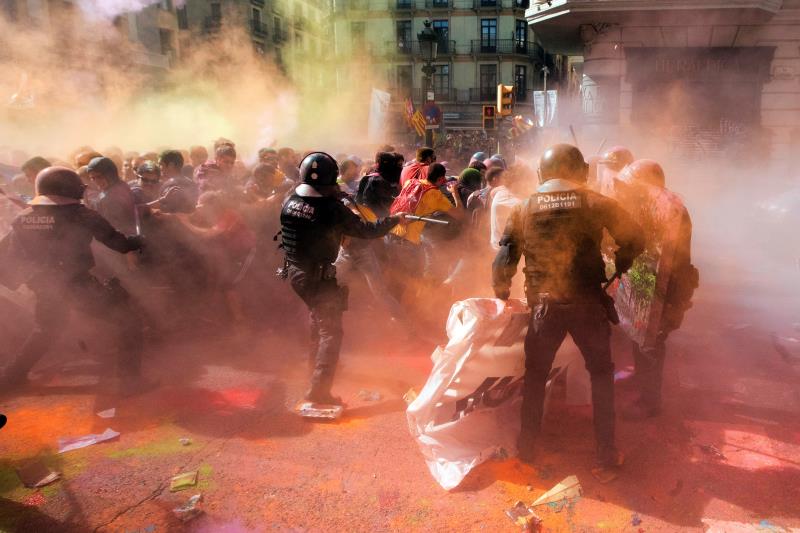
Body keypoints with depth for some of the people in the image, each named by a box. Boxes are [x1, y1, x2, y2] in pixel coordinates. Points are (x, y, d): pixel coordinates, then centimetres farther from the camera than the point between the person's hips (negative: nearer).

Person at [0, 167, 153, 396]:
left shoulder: (24, 218, 4)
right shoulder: (81, 215, -11)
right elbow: (117, 242, -8)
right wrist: (139, 241, 10)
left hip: (45, 289, 7)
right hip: (78, 285, -6)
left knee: (47, 329, 34)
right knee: (128, 323, 3)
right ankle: (130, 380, 0)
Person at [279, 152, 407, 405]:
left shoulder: (289, 201, -2)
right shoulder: (332, 208, -21)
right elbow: (366, 230, -13)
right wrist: (394, 219, 3)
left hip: (294, 271, 8)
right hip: (319, 276, -8)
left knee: (318, 317, 29)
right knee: (330, 330, -2)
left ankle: (318, 363, 48)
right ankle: (319, 389, -7)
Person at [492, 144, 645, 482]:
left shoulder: (524, 210, 2)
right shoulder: (596, 204, -1)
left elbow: (504, 259, 1)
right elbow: (635, 241, 1)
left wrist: (501, 293, 15)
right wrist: (616, 270, 17)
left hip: (545, 305, 1)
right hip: (588, 303, -1)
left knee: (535, 375, 18)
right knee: (601, 374, 16)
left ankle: (526, 450, 27)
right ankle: (606, 458, 20)